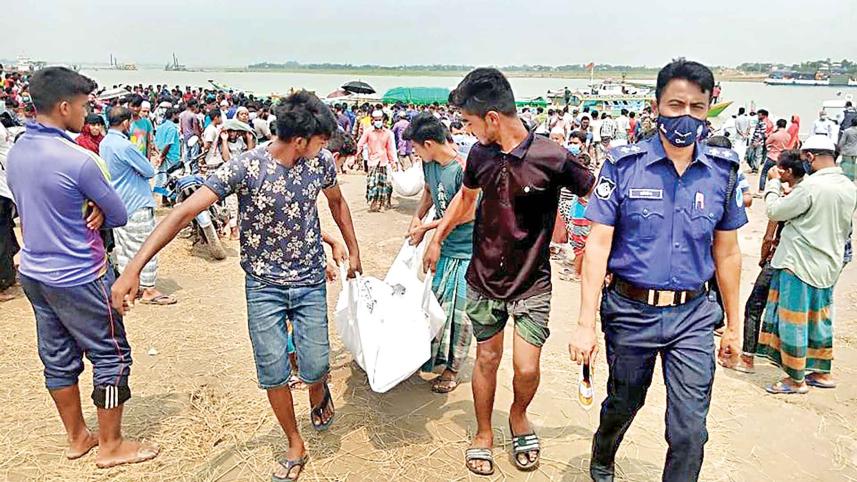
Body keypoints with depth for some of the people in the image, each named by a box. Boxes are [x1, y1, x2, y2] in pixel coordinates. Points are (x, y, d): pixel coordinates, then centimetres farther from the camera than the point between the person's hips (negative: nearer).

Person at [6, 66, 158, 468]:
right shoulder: (79, 160, -22)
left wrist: (85, 211, -3)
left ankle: (77, 437, 34)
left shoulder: (16, 151, 3)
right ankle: (110, 446, 17)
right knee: (112, 356, 6)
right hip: (78, 278, -8)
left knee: (58, 358, 18)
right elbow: (119, 216, -12)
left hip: (33, 273, 8)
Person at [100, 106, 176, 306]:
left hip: (117, 203, 9)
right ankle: (148, 290, 3)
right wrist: (150, 165, 6)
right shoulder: (124, 146, -21)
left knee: (123, 247, 14)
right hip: (137, 203, -9)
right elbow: (149, 171, -17)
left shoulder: (104, 143, 8)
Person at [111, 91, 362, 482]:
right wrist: (134, 268, -31)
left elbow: (336, 202, 15)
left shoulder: (321, 161, -6)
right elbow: (186, 211, -24)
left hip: (311, 283, 2)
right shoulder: (245, 168, -20)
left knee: (315, 367, -1)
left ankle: (319, 393, 38)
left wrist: (353, 251, 19)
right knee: (273, 373, 2)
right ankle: (295, 446, 26)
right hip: (264, 286, -2)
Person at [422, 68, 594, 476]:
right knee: (487, 358, 13)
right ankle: (483, 434, 35)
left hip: (532, 283, -3)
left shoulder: (552, 158, -20)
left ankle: (518, 416, 31)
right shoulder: (480, 153, -5)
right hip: (484, 278, 3)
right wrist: (437, 238, 21)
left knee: (526, 369, -4)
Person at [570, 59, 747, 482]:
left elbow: (727, 252, 8)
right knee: (623, 404, 20)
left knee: (690, 431, 0)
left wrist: (733, 325, 12)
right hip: (631, 311, -1)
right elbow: (598, 243, -11)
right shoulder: (623, 165, -8)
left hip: (693, 315, 2)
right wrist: (586, 323, -16)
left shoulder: (723, 171, 1)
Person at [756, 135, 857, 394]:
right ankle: (822, 372, 32)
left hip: (800, 264, -8)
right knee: (819, 319, 20)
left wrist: (773, 183, 1)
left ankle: (796, 379, 15)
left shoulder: (811, 186, -22)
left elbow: (775, 211, -13)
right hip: (828, 266, 8)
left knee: (794, 321, 4)